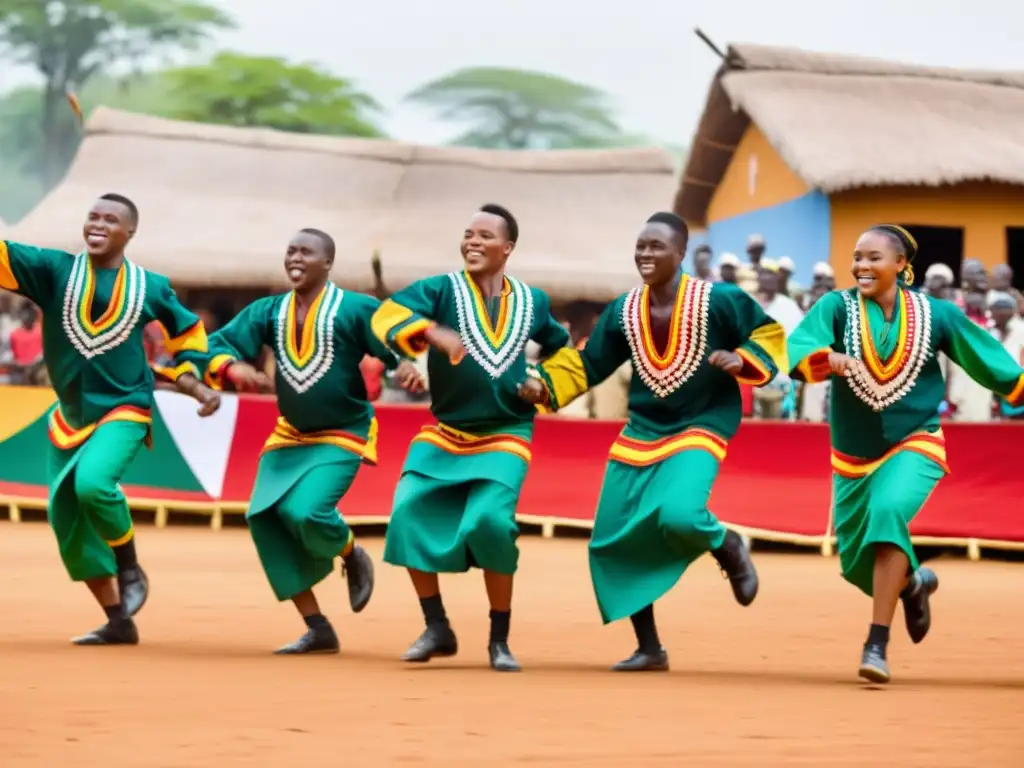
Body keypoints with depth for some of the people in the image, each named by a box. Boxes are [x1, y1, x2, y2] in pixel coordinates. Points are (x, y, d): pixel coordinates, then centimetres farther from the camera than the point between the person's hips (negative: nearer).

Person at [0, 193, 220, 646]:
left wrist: (198, 386, 6)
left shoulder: (151, 288, -2)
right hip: (70, 415, 4)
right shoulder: (55, 270, -3)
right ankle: (119, 623, 20)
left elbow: (189, 332, 16)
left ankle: (131, 571, -4)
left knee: (93, 483, -30)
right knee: (67, 522, 5)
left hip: (124, 410, -4)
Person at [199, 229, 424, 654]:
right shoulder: (268, 312, 1)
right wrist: (235, 368, -29)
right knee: (264, 517, -6)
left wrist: (408, 366, -38)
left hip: (342, 436, -6)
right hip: (289, 435, 6)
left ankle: (353, 556, 14)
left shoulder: (355, 309, -12)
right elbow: (220, 344, -7)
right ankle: (318, 629, 4)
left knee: (307, 513, -25)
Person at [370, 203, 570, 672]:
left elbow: (559, 347, 26)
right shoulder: (441, 290, -5)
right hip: (443, 435, 1)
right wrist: (432, 333, -41)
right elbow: (388, 315, -25)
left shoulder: (532, 302, 4)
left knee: (490, 521, -21)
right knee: (409, 514, -13)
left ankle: (500, 641, -4)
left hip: (503, 439, -1)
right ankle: (437, 630, 5)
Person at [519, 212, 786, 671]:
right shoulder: (623, 311, 1)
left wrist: (744, 361, -20)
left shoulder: (718, 301, -11)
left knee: (678, 516, -32)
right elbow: (587, 365, 8)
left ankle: (727, 547, 6)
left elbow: (770, 334, -1)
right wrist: (543, 383, -8)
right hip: (639, 435, 5)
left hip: (698, 430, -5)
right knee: (611, 544, 1)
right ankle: (649, 649, 15)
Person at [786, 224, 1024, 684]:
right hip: (853, 455, 3)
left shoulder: (935, 315, -6)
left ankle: (877, 643, -30)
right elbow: (797, 349, -25)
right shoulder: (837, 307, -9)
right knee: (855, 561, 10)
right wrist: (831, 358, -45)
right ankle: (913, 583, 47)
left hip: (913, 445, -3)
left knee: (888, 510, -32)